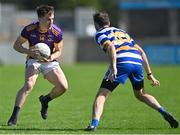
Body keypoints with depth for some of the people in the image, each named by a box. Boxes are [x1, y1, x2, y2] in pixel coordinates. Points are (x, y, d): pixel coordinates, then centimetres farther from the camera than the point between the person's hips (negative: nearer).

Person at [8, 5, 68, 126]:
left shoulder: (57, 32, -15)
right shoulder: (29, 29, -17)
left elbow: (58, 51, -3)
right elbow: (16, 45, -7)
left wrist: (51, 57, -26)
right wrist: (30, 52, -25)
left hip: (50, 62, 2)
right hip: (33, 61, -2)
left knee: (63, 87, -14)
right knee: (28, 85, -27)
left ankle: (45, 100, 17)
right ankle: (14, 116, -29)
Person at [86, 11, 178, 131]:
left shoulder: (100, 34, 16)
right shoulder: (121, 31, 35)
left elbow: (110, 47, -7)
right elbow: (141, 51, 29)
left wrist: (113, 67, -18)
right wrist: (149, 74, 29)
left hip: (121, 62, -6)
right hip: (137, 61, 6)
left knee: (101, 95, -1)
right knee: (140, 94, 27)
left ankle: (94, 123, -21)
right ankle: (164, 112, 8)